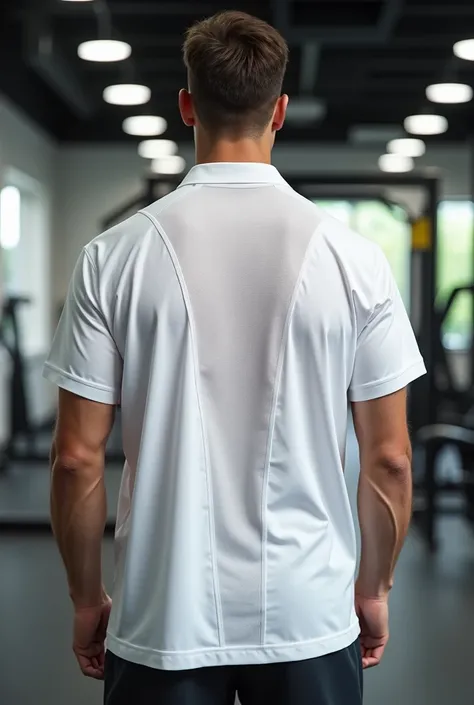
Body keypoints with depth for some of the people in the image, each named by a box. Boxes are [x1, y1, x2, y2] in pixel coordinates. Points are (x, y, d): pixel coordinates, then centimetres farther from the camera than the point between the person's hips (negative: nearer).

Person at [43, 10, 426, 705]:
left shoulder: (114, 257, -8)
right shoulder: (353, 257, -7)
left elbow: (77, 457, -6)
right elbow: (389, 458, -3)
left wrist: (87, 599, 8)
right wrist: (374, 588, 12)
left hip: (164, 622, 0)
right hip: (311, 620, 1)